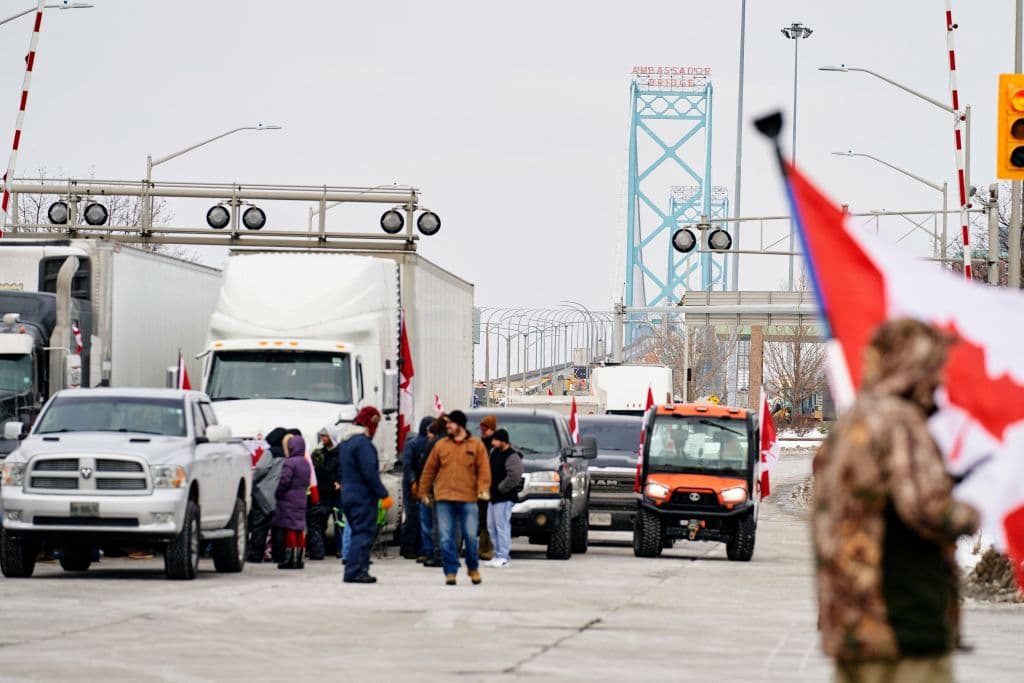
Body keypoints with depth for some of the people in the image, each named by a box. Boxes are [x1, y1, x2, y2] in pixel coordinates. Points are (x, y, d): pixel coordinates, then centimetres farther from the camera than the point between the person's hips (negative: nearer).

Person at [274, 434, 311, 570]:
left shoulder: (289, 463, -15)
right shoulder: (306, 464, 12)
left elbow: (283, 482, -17)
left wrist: (276, 494, -4)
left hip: (288, 501, -8)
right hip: (301, 500, 8)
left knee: (290, 529, -5)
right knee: (299, 529, 9)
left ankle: (290, 559, -5)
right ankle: (298, 559, 11)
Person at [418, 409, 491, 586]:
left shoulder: (476, 445, 4)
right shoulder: (441, 445, 9)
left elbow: (484, 469, 0)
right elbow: (429, 469, 13)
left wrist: (483, 489, -14)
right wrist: (424, 491, 12)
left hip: (468, 499, -2)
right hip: (444, 499, 2)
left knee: (470, 536, 4)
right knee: (447, 538, -1)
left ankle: (473, 569, 24)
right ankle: (450, 572, 4)